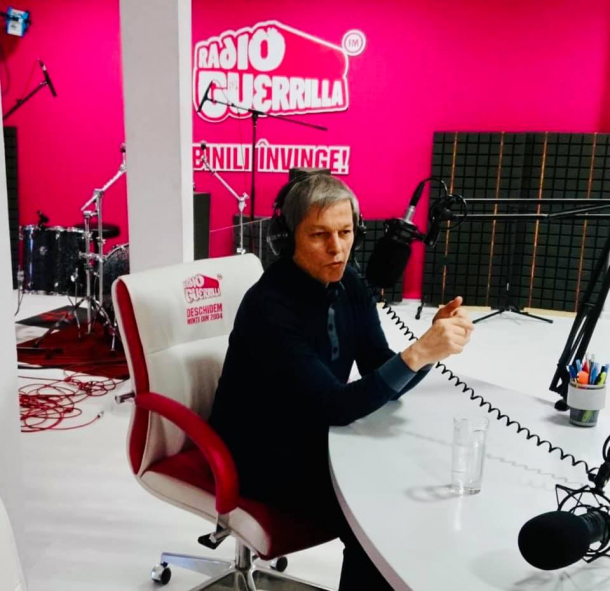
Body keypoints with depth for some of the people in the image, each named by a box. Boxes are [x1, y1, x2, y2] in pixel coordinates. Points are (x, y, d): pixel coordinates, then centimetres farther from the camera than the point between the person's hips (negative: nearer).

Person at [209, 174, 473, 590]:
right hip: (260, 455, -7)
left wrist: (429, 347, -25)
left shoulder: (349, 286, -5)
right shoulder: (269, 306, -26)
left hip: (312, 438, 7)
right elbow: (337, 407, -31)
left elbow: (383, 384, -7)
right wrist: (418, 353, -40)